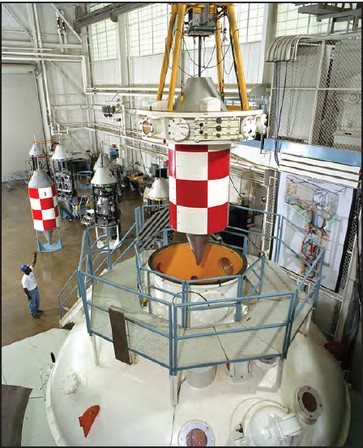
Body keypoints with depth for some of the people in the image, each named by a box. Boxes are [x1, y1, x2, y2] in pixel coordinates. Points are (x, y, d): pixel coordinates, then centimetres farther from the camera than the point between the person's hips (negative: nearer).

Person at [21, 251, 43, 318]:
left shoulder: (30, 271, -17)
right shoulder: (25, 279, -36)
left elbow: (33, 263, -11)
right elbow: (25, 289, -26)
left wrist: (35, 255, -23)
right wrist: (28, 296, -16)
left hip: (36, 288, 7)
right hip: (31, 291, -7)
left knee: (37, 300, 28)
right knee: (32, 303, 19)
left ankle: (36, 309, 55)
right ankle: (33, 313, 44)